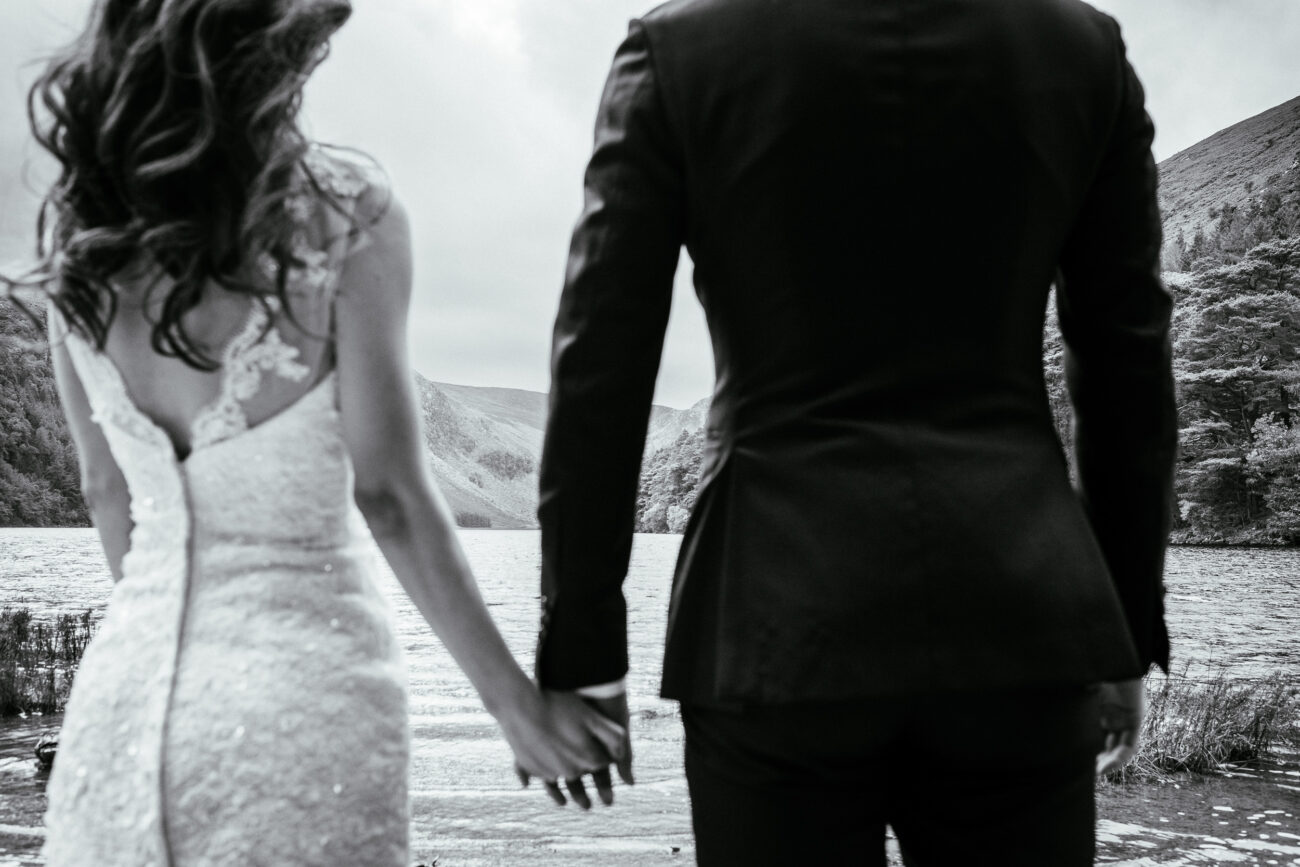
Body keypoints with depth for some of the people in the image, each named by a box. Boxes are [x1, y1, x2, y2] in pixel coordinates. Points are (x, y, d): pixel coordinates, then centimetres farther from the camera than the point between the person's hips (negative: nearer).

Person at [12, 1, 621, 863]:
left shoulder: (77, 222, 1)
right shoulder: (343, 208, -13)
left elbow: (108, 491, 9)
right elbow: (389, 495, -12)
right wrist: (516, 699, -3)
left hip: (128, 685, 5)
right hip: (304, 689, -4)